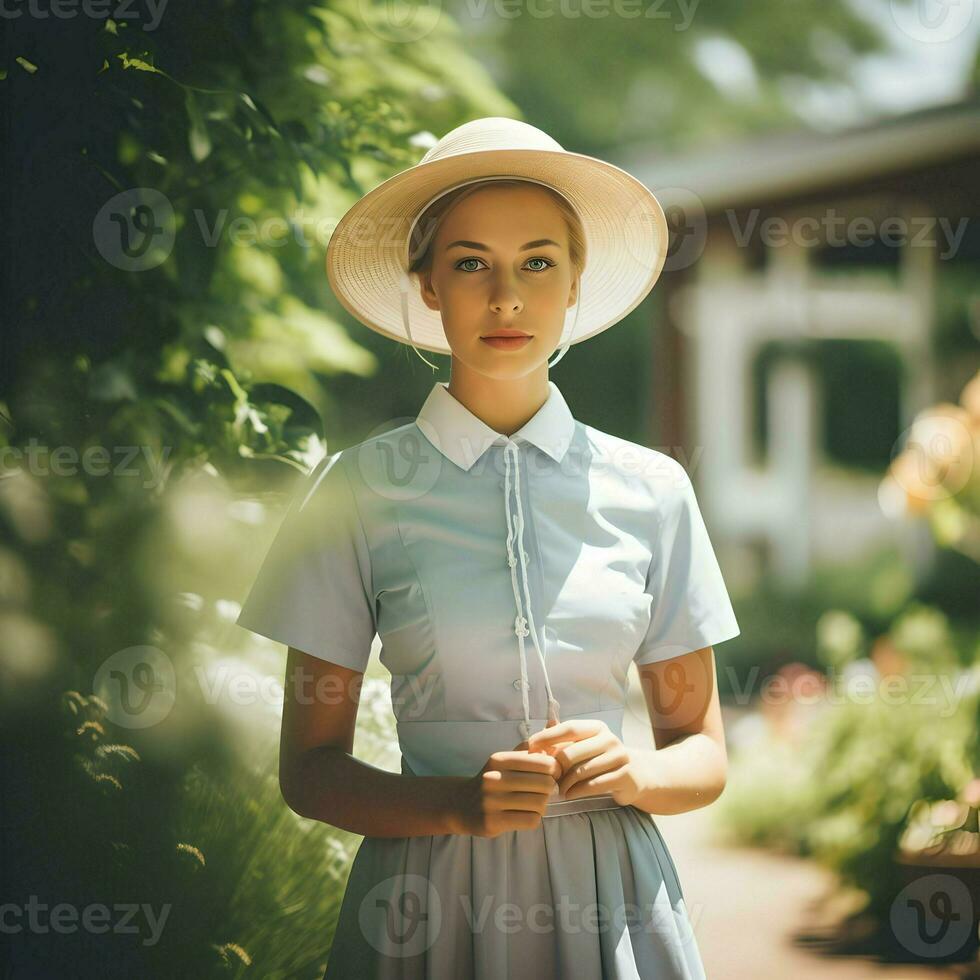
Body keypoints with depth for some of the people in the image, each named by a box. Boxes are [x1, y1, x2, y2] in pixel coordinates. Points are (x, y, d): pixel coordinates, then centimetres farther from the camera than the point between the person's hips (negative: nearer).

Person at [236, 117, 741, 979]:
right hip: (429, 902, -1)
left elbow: (703, 753, 9)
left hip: (610, 901, 1)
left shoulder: (651, 491, 2)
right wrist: (462, 805, -16)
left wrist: (630, 775, -12)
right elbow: (310, 768, 0)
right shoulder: (360, 490, -2)